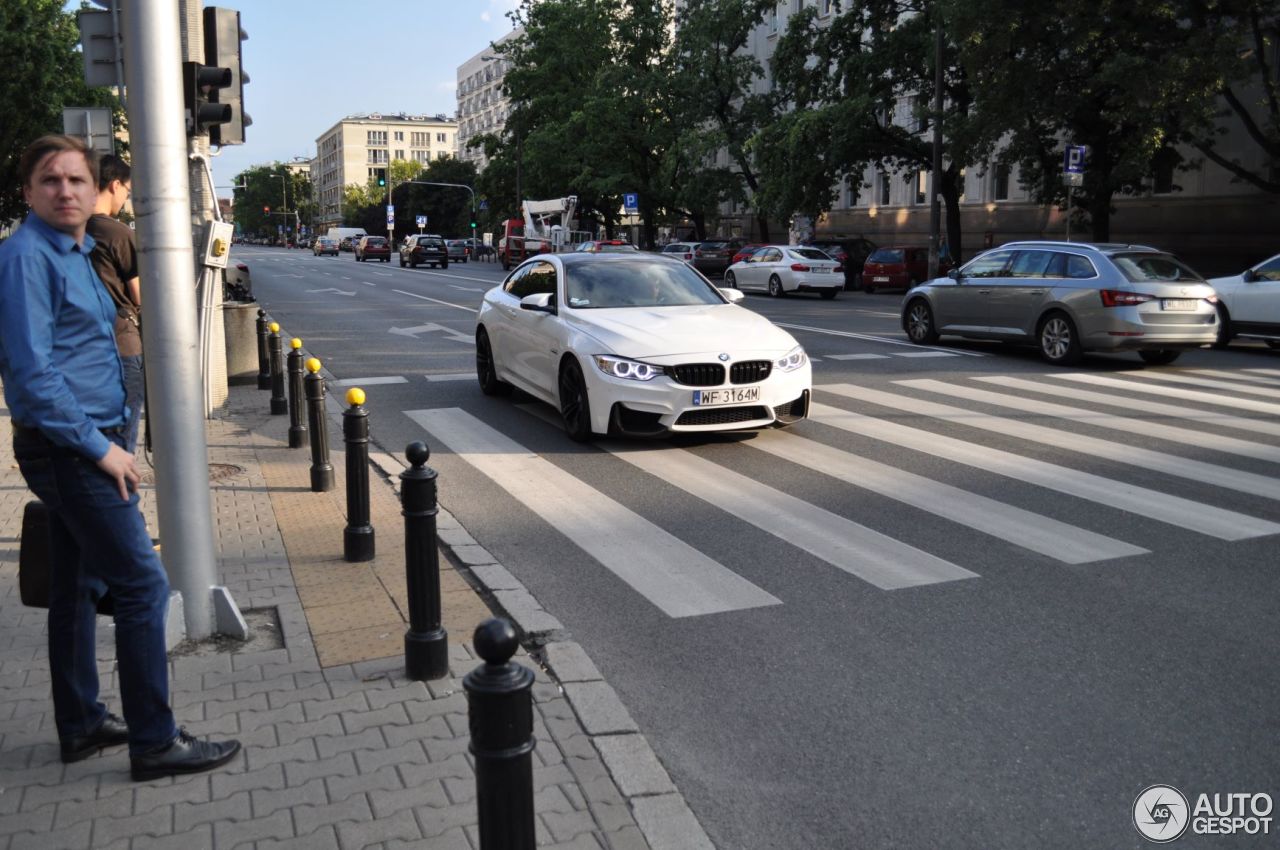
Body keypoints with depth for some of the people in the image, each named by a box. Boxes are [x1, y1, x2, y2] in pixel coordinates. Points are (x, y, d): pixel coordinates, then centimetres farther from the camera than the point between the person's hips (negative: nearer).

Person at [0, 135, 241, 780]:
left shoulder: (75, 255, 15)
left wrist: (102, 441, 13)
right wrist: (100, 448, -19)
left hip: (79, 448, 10)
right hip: (69, 451, -10)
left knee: (77, 588, 15)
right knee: (143, 585, -8)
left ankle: (82, 726, 26)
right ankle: (154, 742, 0)